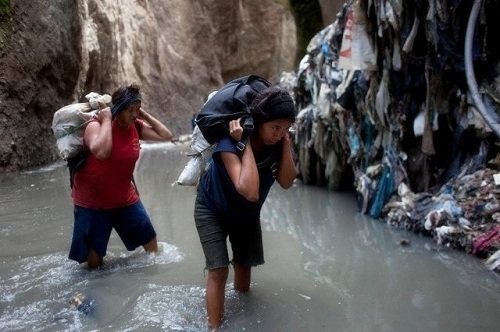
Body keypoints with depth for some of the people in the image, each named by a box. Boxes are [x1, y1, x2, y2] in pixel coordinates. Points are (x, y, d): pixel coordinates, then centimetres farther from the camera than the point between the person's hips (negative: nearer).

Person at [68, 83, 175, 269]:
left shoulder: (136, 127, -1)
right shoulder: (96, 125, -19)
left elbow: (167, 136, 1)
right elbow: (101, 152, -39)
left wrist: (145, 116, -4)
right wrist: (106, 121, -28)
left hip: (125, 198, 6)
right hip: (93, 201, -5)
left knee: (151, 242, 13)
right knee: (94, 260, -5)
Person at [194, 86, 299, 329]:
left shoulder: (277, 143, -20)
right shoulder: (230, 142, -37)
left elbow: (286, 182, -29)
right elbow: (250, 191, -49)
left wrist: (286, 142, -33)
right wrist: (245, 144, -45)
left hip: (246, 212, 5)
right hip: (212, 209, -5)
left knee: (244, 263, 19)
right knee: (219, 270, -14)